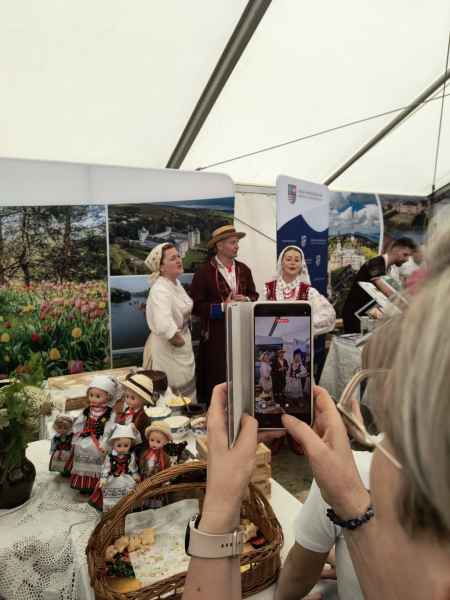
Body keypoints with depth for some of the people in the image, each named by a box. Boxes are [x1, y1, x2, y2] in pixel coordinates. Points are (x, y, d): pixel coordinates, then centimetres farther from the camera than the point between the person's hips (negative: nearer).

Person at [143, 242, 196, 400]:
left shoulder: (176, 283, 2)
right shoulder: (160, 290, -27)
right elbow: (164, 327, -41)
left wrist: (185, 340, 9)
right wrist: (178, 340, -23)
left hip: (183, 349, 9)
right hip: (167, 350, -8)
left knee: (186, 395, 24)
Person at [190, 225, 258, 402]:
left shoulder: (244, 270, 10)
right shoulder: (204, 272, -8)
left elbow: (254, 295, 16)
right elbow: (196, 306, -11)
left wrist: (246, 300, -7)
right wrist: (222, 307, -18)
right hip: (216, 335, -5)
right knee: (217, 381, 3)